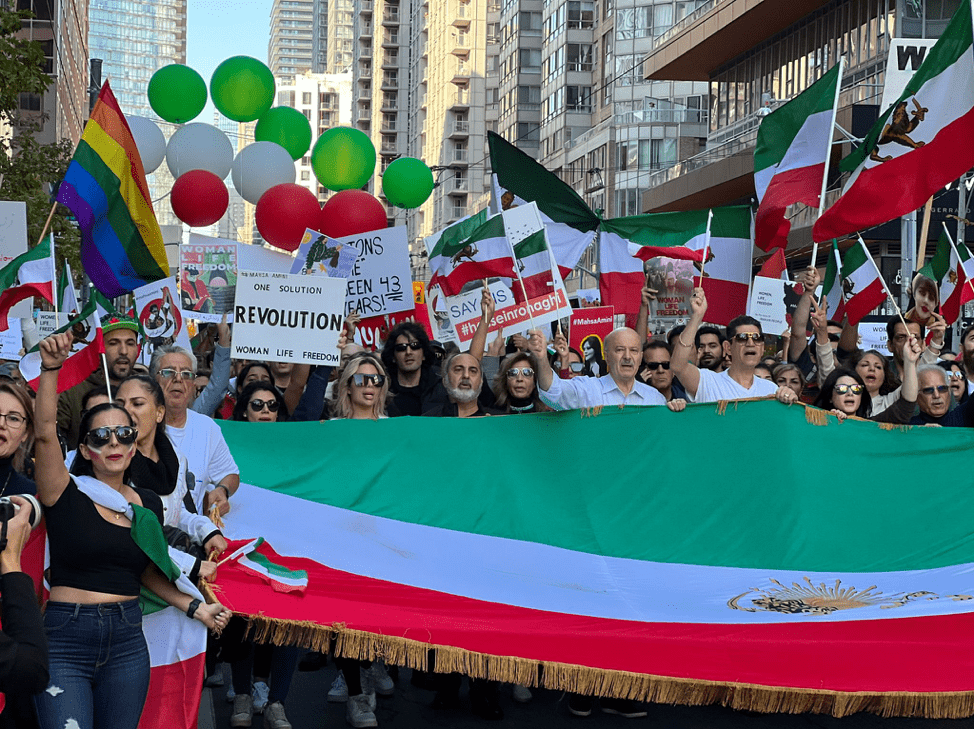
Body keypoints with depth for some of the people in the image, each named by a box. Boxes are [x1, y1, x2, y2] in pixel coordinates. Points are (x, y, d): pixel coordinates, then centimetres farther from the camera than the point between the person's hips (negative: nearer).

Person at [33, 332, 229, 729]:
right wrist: (50, 369, -27)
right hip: (65, 637, -4)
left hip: (127, 640, 5)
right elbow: (45, 433, -17)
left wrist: (195, 608, 14)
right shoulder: (68, 495, -3)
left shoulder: (148, 504, 11)